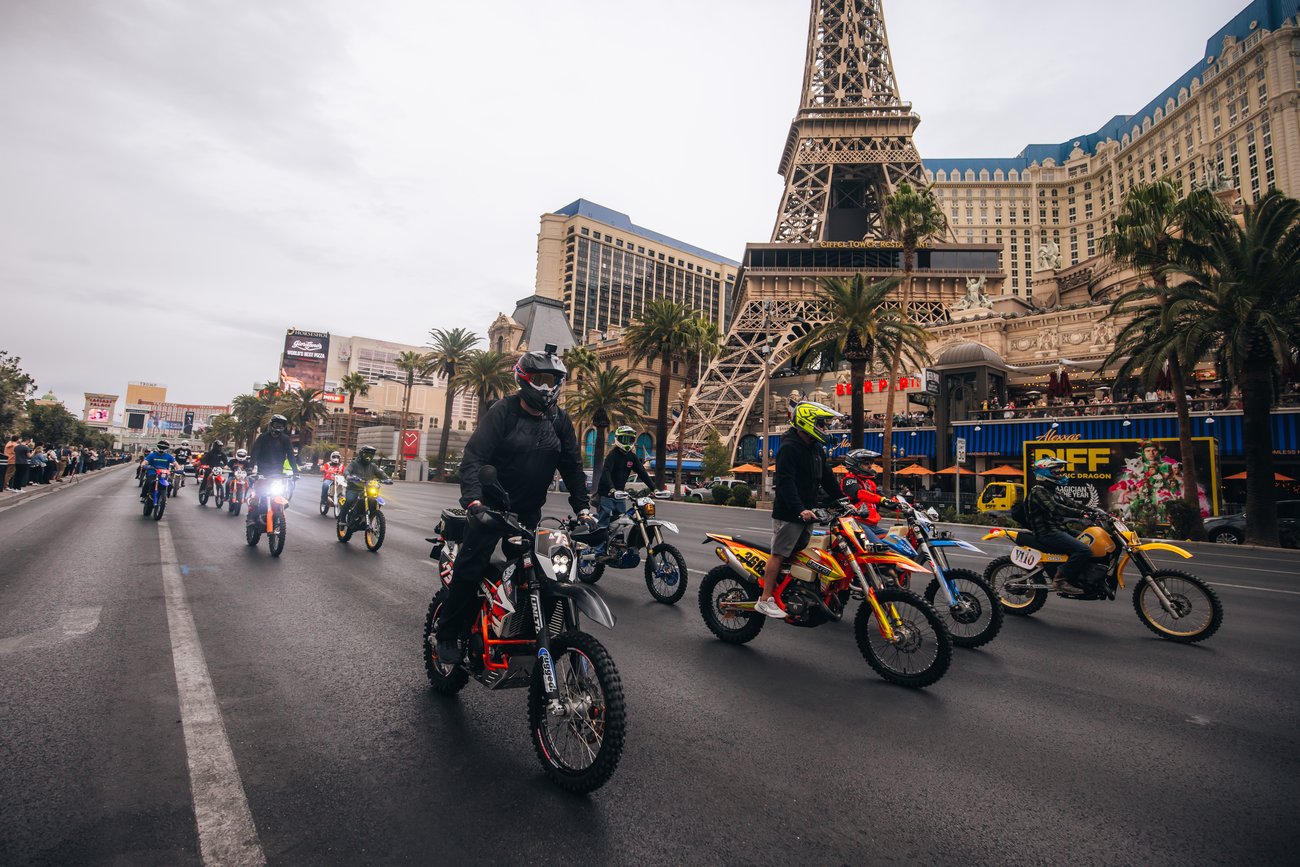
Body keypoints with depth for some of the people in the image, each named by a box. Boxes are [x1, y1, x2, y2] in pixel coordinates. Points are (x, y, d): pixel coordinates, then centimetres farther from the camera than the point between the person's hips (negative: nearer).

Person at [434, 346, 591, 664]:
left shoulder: (559, 420, 5)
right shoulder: (504, 411, -10)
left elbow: (572, 465, 9)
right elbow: (474, 455, -19)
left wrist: (582, 508, 0)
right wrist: (473, 499, -33)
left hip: (530, 512, 5)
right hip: (491, 506, -4)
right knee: (469, 569, -6)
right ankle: (448, 635, 11)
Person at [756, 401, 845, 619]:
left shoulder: (816, 449, 15)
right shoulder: (789, 448, -14)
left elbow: (827, 478, 20)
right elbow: (786, 482, -23)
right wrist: (799, 509, -31)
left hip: (806, 512, 9)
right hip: (788, 513, -9)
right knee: (779, 554, -7)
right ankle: (765, 600, -3)